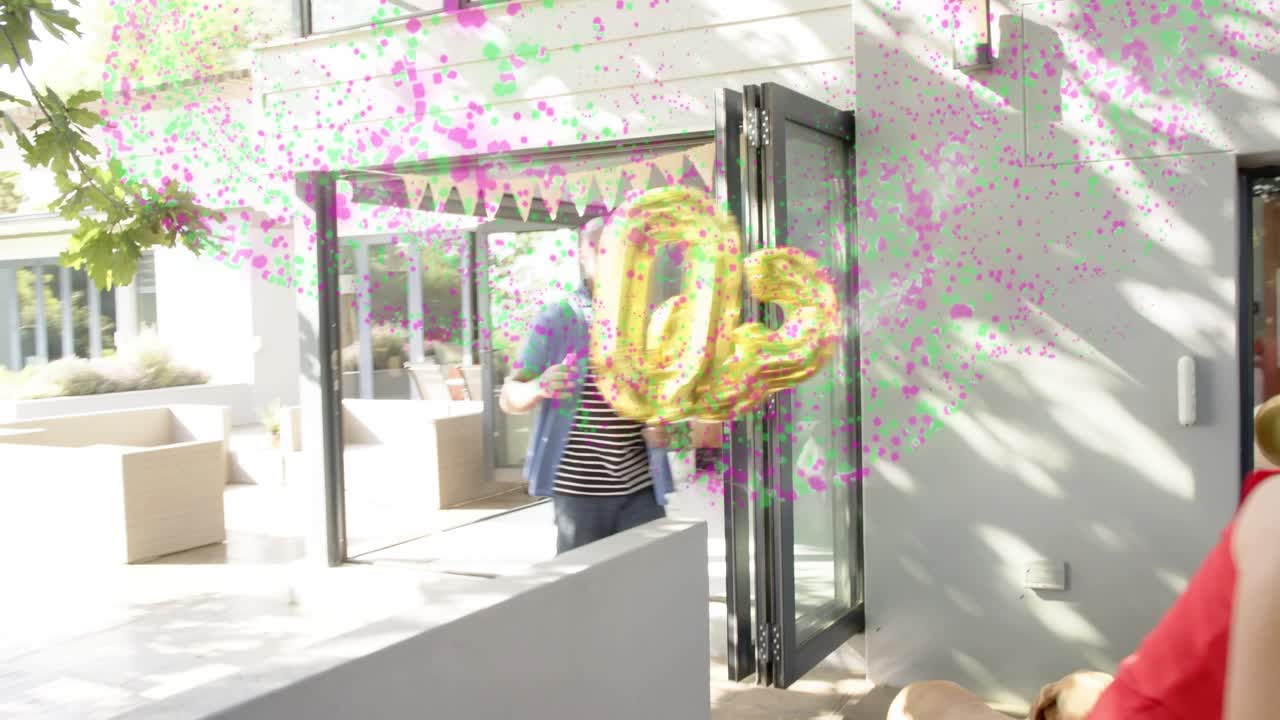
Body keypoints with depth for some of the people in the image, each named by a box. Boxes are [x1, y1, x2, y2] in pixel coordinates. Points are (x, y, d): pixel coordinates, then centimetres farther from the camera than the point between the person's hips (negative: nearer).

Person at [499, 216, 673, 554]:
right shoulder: (558, 316, -2)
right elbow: (509, 397, -4)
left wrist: (661, 427, -1)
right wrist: (539, 388, -27)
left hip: (641, 487, 3)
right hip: (579, 488, -3)